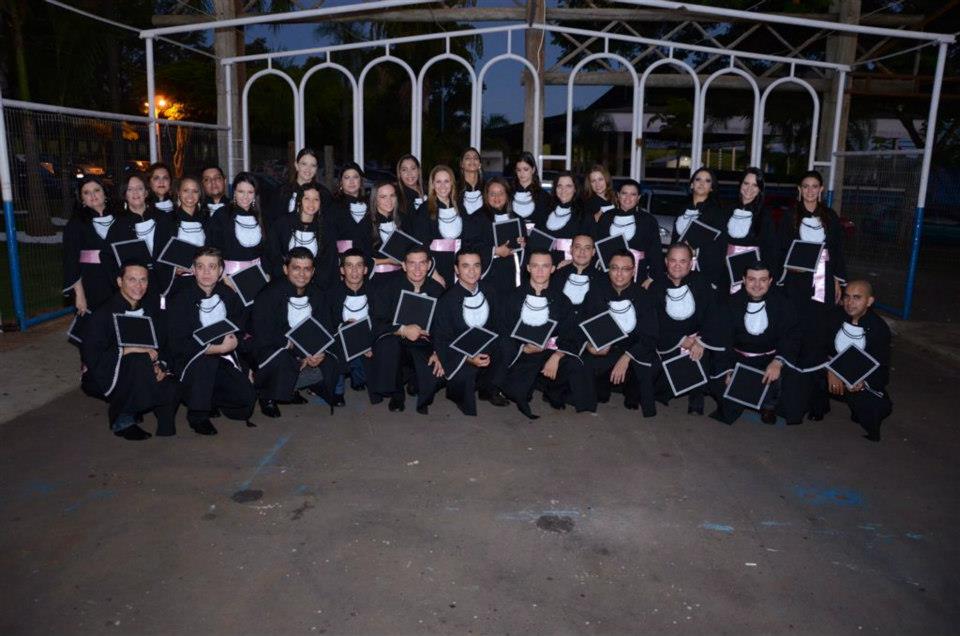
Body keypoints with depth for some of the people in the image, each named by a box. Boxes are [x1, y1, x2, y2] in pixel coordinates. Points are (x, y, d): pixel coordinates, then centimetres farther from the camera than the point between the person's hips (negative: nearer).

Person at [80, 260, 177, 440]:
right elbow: (90, 355, -24)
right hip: (101, 377, -4)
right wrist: (131, 349, -30)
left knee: (171, 388, -24)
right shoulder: (104, 313, -16)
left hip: (135, 375, 4)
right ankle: (122, 421, -15)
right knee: (139, 361, -35)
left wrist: (158, 366, -17)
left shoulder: (151, 308, 0)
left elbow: (161, 345, 3)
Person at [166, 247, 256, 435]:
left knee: (247, 401, -15)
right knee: (206, 359, -38)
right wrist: (218, 348, -22)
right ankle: (197, 416, -17)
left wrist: (233, 339, -9)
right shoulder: (180, 300, -11)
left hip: (224, 359, 4)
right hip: (188, 363, -4)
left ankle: (209, 399, 16)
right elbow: (179, 345, -18)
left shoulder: (229, 296, 2)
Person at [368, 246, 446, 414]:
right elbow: (376, 321, -13)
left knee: (439, 369, -28)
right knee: (387, 344, -36)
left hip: (423, 346, 1)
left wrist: (438, 353, -15)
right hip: (393, 341, -1)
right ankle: (396, 393, -7)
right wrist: (402, 330, -27)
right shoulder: (389, 283, -8)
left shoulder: (437, 290, 0)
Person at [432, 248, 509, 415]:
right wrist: (468, 358, -24)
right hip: (458, 356, -4)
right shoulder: (447, 300, -13)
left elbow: (496, 326, 8)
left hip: (486, 349, 5)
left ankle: (489, 389, 8)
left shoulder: (489, 292, 1)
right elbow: (441, 340, -12)